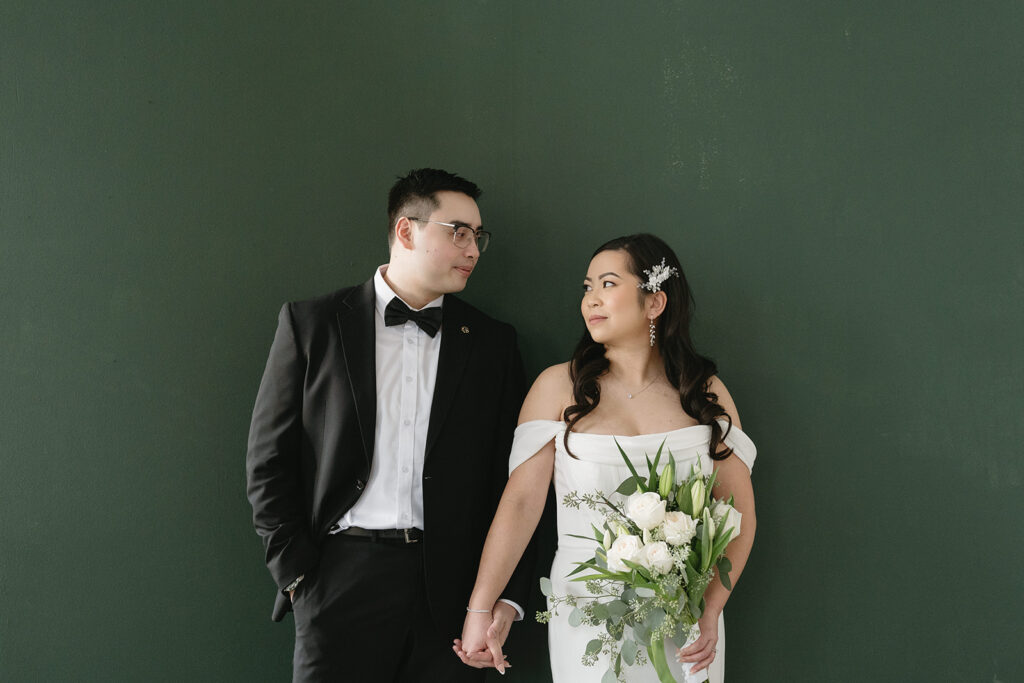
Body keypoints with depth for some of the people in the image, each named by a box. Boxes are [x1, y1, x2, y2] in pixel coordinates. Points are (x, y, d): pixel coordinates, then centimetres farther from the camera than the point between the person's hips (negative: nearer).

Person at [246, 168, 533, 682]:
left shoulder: (492, 343, 7)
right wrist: (297, 575, -4)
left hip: (450, 590, 2)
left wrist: (507, 595, -1)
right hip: (342, 577, -1)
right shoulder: (312, 324, 3)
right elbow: (268, 460, 2)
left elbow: (511, 479, 6)